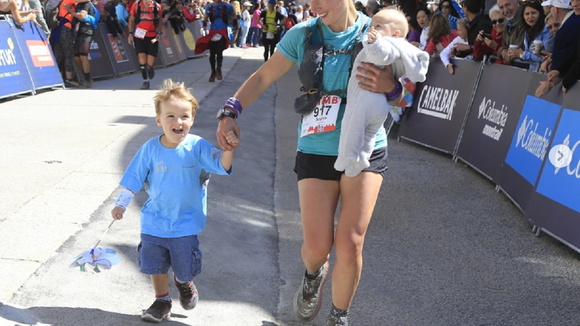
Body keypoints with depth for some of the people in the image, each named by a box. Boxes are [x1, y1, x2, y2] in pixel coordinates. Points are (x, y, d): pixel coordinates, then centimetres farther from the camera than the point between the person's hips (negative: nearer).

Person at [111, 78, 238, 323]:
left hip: (186, 222, -2)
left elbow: (222, 166, -22)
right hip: (154, 220, 2)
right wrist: (121, 204, 1)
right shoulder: (150, 148, -9)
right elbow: (134, 178, 0)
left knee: (185, 265, 10)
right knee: (154, 264, 12)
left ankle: (184, 283, 46)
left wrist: (228, 149, -41)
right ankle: (162, 301, 36)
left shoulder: (197, 146, -15)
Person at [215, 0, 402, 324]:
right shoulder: (303, 34, -1)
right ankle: (314, 274, 37)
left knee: (350, 244, -7)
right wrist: (231, 110, -9)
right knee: (317, 246, -3)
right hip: (316, 152, 1)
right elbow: (263, 77, 5)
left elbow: (401, 94, 2)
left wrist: (389, 86, -22)